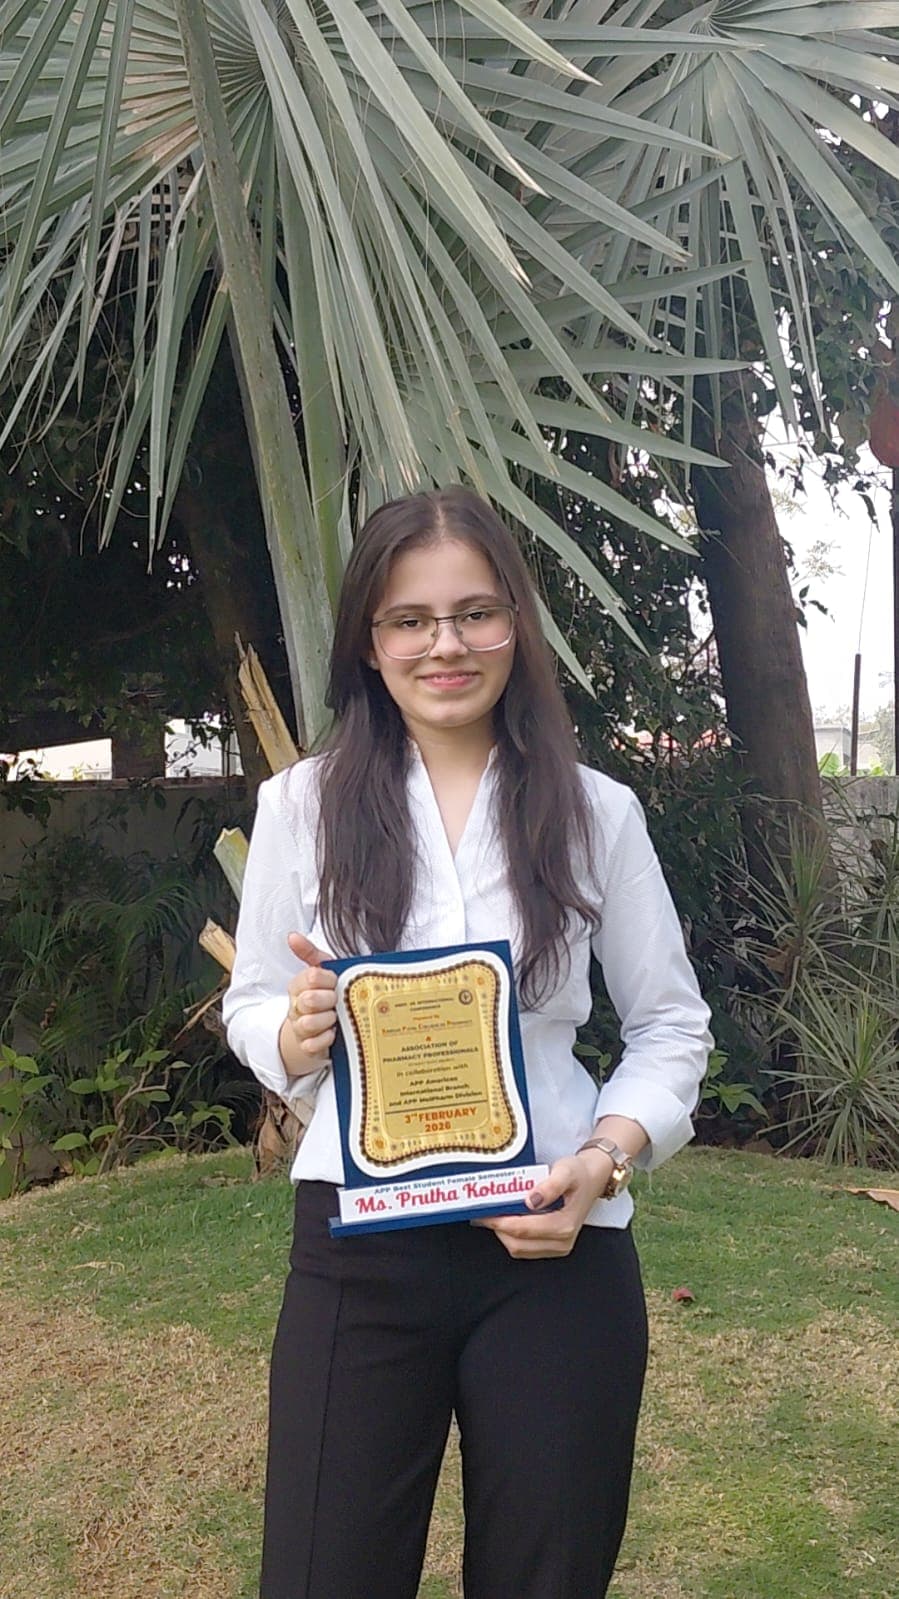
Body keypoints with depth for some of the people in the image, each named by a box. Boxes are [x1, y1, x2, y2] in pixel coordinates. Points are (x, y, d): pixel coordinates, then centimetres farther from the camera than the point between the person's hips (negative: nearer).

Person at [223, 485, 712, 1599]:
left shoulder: (598, 812, 0)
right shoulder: (300, 804, 0)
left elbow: (671, 1026, 5)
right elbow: (251, 1008, 6)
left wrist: (609, 1157, -12)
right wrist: (296, 1032, -16)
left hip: (559, 1245, 1)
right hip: (357, 1243, 0)